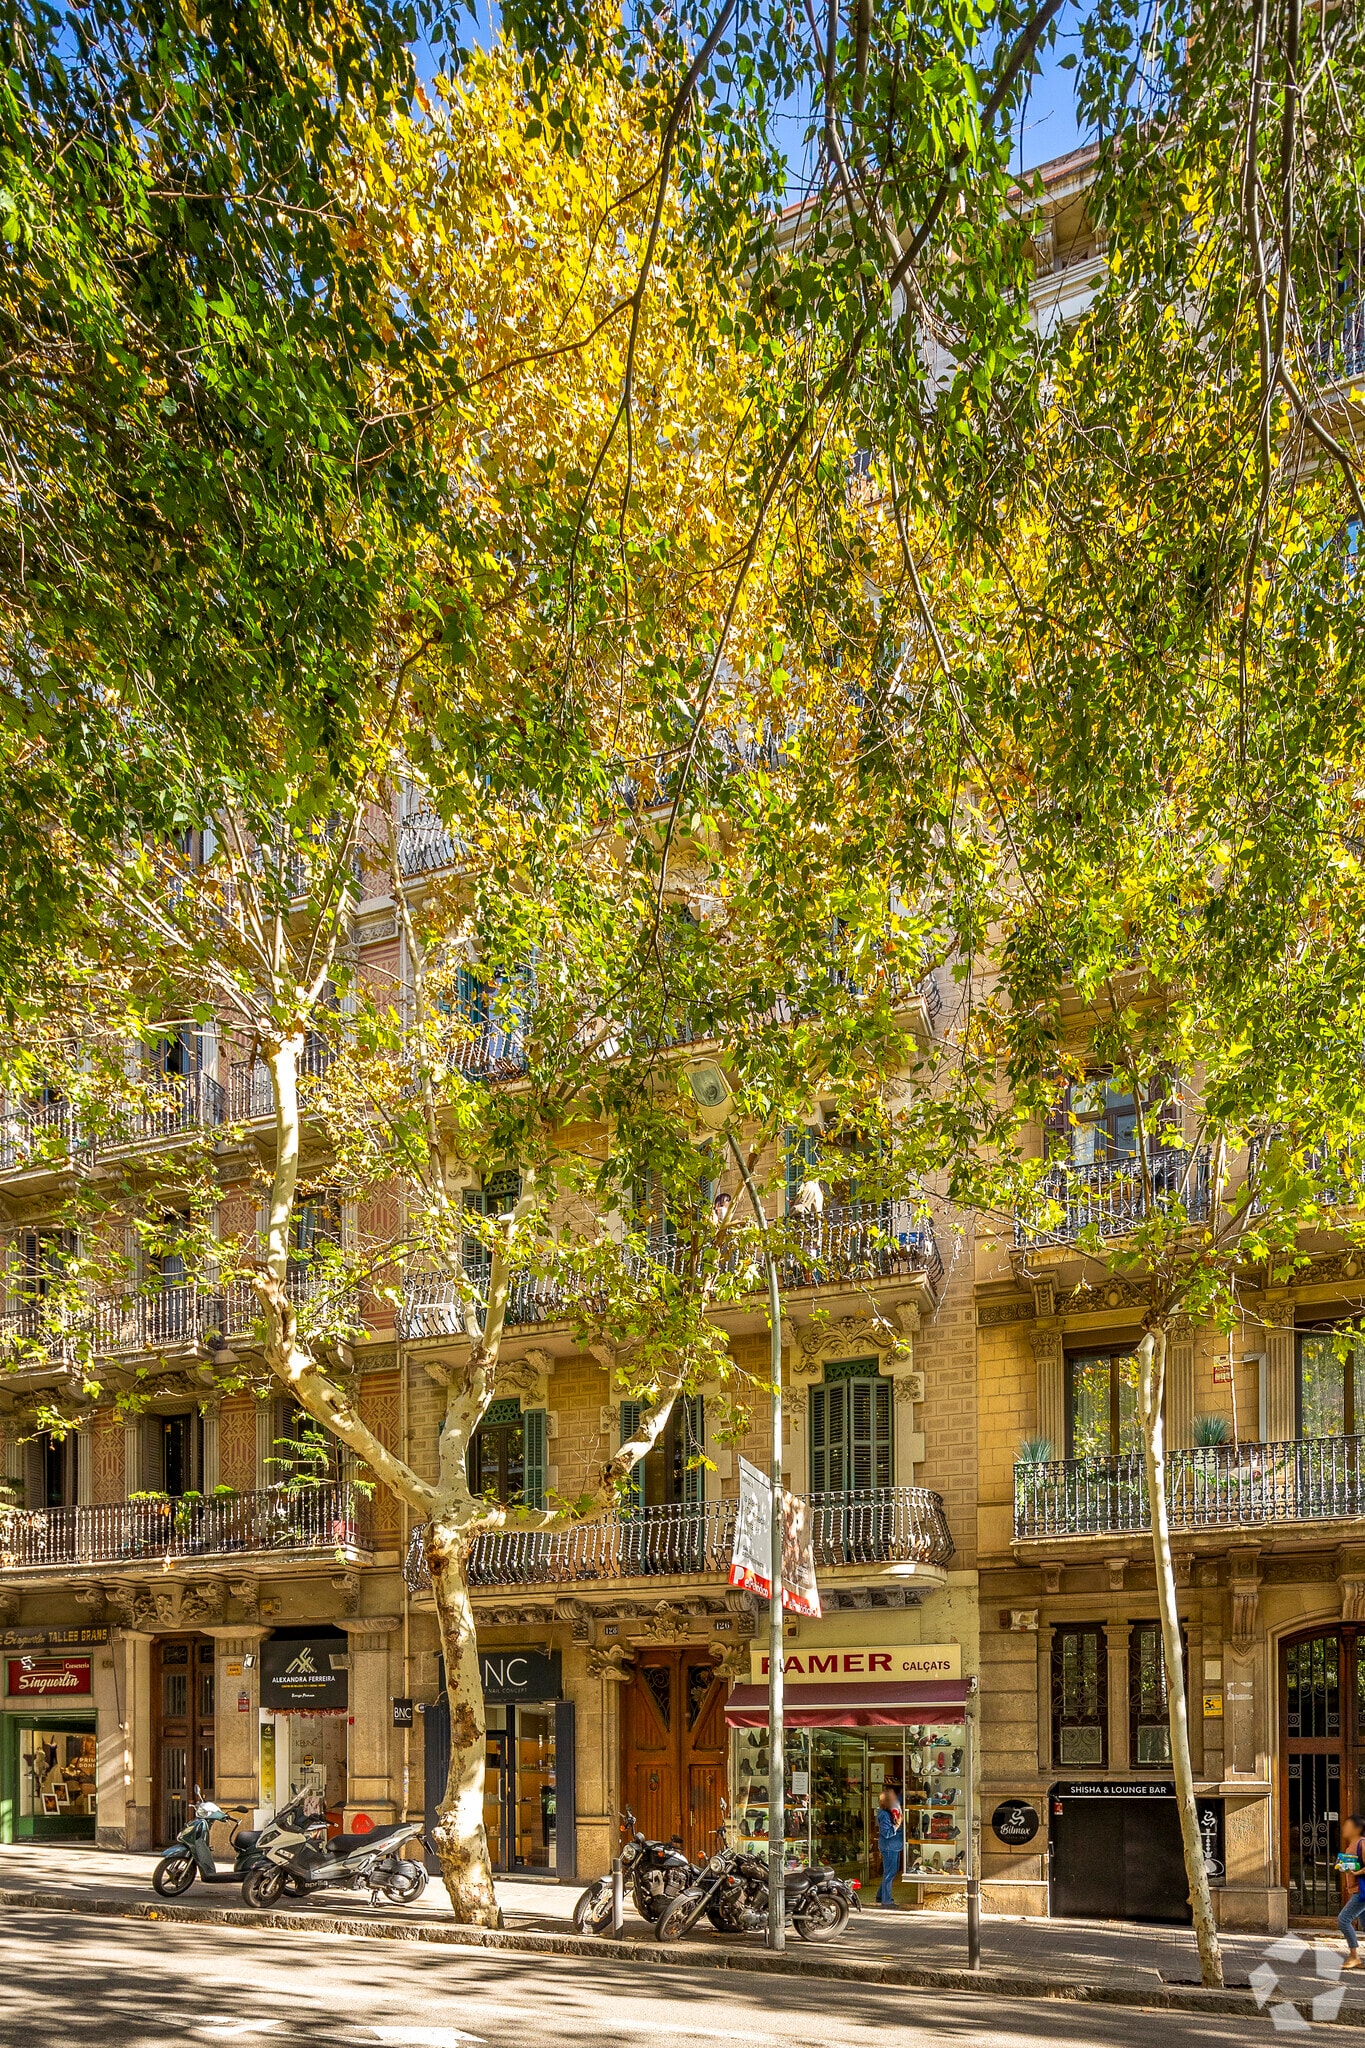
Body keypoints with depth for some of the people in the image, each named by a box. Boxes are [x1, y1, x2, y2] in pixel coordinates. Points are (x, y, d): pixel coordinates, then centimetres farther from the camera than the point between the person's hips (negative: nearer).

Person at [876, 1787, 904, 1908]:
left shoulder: (891, 1812, 8)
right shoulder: (884, 1815, -20)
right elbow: (887, 1833, -22)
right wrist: (897, 1825, -22)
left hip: (895, 1847, 10)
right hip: (889, 1847, -10)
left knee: (893, 1871, 17)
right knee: (889, 1873, -4)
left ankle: (881, 1896, 27)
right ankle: (886, 1900, 3)